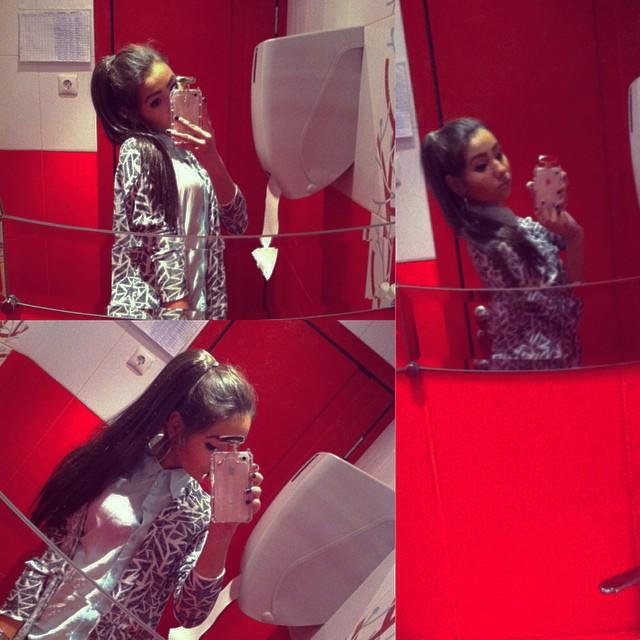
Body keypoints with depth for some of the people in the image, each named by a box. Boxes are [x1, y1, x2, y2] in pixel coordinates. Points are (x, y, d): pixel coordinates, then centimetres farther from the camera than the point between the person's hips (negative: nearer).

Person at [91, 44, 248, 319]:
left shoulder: (181, 149, 13)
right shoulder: (137, 151, -9)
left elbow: (237, 222, 7)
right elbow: (157, 240, -15)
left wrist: (213, 162, -8)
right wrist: (178, 310, -18)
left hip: (195, 302, 8)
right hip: (149, 309, -8)